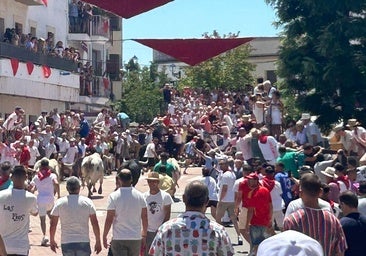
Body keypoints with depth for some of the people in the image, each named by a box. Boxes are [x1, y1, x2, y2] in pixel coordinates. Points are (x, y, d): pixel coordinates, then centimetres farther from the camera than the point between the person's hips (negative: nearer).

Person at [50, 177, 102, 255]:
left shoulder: (59, 203, -1)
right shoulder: (87, 202, -2)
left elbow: (53, 225, 0)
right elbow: (95, 224, -4)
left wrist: (52, 241, 14)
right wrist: (98, 242, 5)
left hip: (66, 243, 1)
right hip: (83, 242, -1)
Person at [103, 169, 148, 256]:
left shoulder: (113, 196, -9)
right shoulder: (140, 196, 1)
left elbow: (109, 219, -10)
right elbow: (144, 218, 4)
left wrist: (104, 236, 0)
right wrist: (144, 236, 13)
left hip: (119, 239, -3)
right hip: (136, 238, 3)